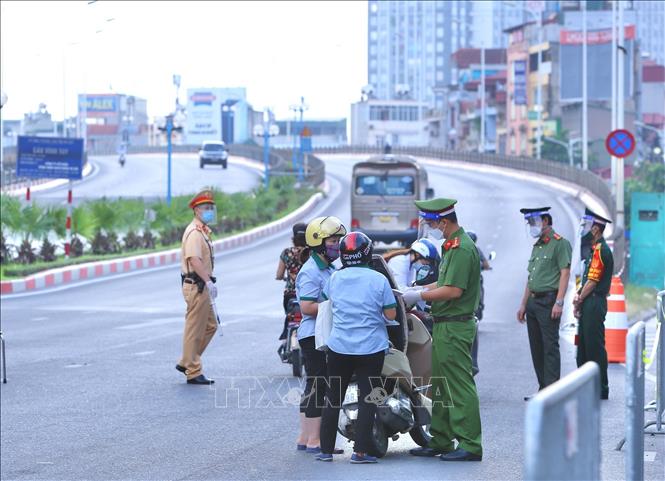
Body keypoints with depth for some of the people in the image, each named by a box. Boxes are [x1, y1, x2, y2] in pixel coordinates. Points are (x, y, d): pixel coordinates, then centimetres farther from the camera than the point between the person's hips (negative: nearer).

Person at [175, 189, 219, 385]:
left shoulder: (202, 231, 19)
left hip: (202, 286, 11)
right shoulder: (194, 232, -15)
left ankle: (186, 363, 19)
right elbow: (194, 260, -27)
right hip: (196, 286, -11)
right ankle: (193, 372, 0)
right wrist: (208, 281, -34)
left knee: (210, 325, 15)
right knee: (194, 330, -5)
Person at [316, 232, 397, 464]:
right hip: (371, 349, -3)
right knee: (367, 399, 3)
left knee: (333, 399, 12)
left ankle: (326, 449, 14)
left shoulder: (335, 279, 0)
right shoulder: (378, 280, -9)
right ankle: (360, 451, -2)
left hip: (339, 347, 3)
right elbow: (391, 314, -6)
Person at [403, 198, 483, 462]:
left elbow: (454, 290, -23)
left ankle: (470, 446, -8)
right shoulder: (453, 245, 16)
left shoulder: (462, 247, -17)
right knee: (441, 386, 15)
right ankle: (440, 441, 21)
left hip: (454, 327, -11)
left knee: (459, 386, -9)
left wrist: (418, 296, -15)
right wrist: (416, 289, 12)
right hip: (445, 326, 11)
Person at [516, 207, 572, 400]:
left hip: (548, 300, -9)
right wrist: (523, 304, 19)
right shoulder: (536, 246, 20)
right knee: (536, 347, 9)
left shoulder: (560, 243, -6)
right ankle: (543, 389, 14)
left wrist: (559, 303, -20)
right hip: (533, 301, 9)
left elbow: (565, 273, -13)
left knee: (550, 347, -10)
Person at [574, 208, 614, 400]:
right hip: (589, 304, 10)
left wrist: (579, 301, -8)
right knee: (584, 346, 13)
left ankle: (601, 389, -2)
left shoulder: (601, 250, -15)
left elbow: (592, 282, -17)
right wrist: (579, 296, 5)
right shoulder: (596, 249, 17)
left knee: (595, 346, -6)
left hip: (594, 304, -10)